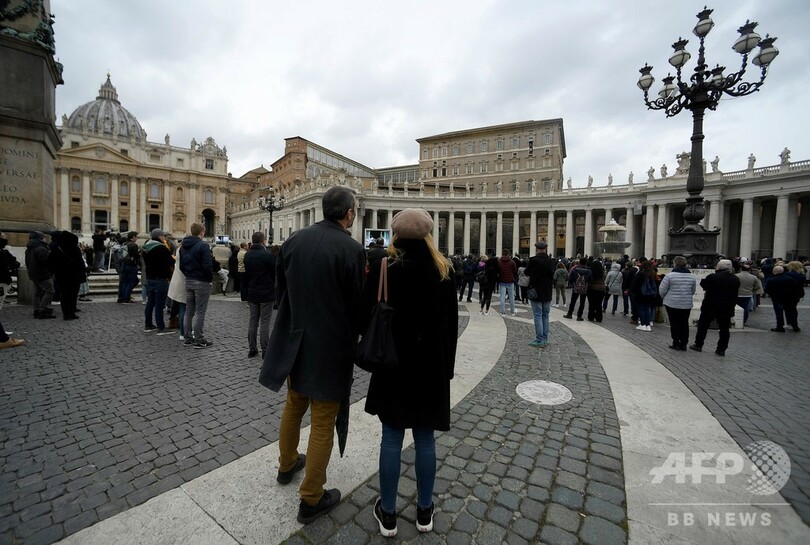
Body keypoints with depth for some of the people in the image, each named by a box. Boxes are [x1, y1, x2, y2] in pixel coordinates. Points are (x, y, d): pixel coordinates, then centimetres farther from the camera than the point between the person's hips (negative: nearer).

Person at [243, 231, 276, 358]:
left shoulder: (247, 255, 6)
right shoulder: (267, 255, -16)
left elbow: (245, 275, 12)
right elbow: (275, 272, -9)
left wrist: (247, 292, 19)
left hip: (252, 293, 6)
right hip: (266, 293, -6)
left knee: (253, 321, 13)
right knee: (265, 322, -1)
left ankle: (252, 349, 18)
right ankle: (265, 351, 3)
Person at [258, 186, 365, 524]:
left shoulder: (294, 240, -2)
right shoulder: (352, 249, -19)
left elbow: (279, 289, 6)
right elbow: (356, 305, -15)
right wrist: (351, 340, 4)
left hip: (294, 340, 6)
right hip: (330, 347, -6)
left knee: (294, 406, 27)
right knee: (323, 422, 11)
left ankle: (287, 464, 50)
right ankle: (311, 499, 27)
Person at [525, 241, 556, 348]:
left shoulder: (533, 260, -14)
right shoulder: (551, 261, 0)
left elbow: (527, 273, -3)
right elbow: (553, 275, 6)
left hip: (536, 292, -5)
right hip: (547, 293, 5)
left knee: (538, 315, 0)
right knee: (545, 315, 13)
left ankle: (539, 340, 1)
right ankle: (545, 339, 19)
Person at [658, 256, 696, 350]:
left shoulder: (670, 275, -13)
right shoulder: (692, 276, 5)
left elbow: (662, 290, -9)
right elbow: (693, 291, 14)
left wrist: (664, 297, 10)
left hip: (672, 303, -4)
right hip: (687, 304, 5)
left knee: (674, 323, 4)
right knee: (684, 323, 12)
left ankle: (676, 343, 6)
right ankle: (684, 344, 17)